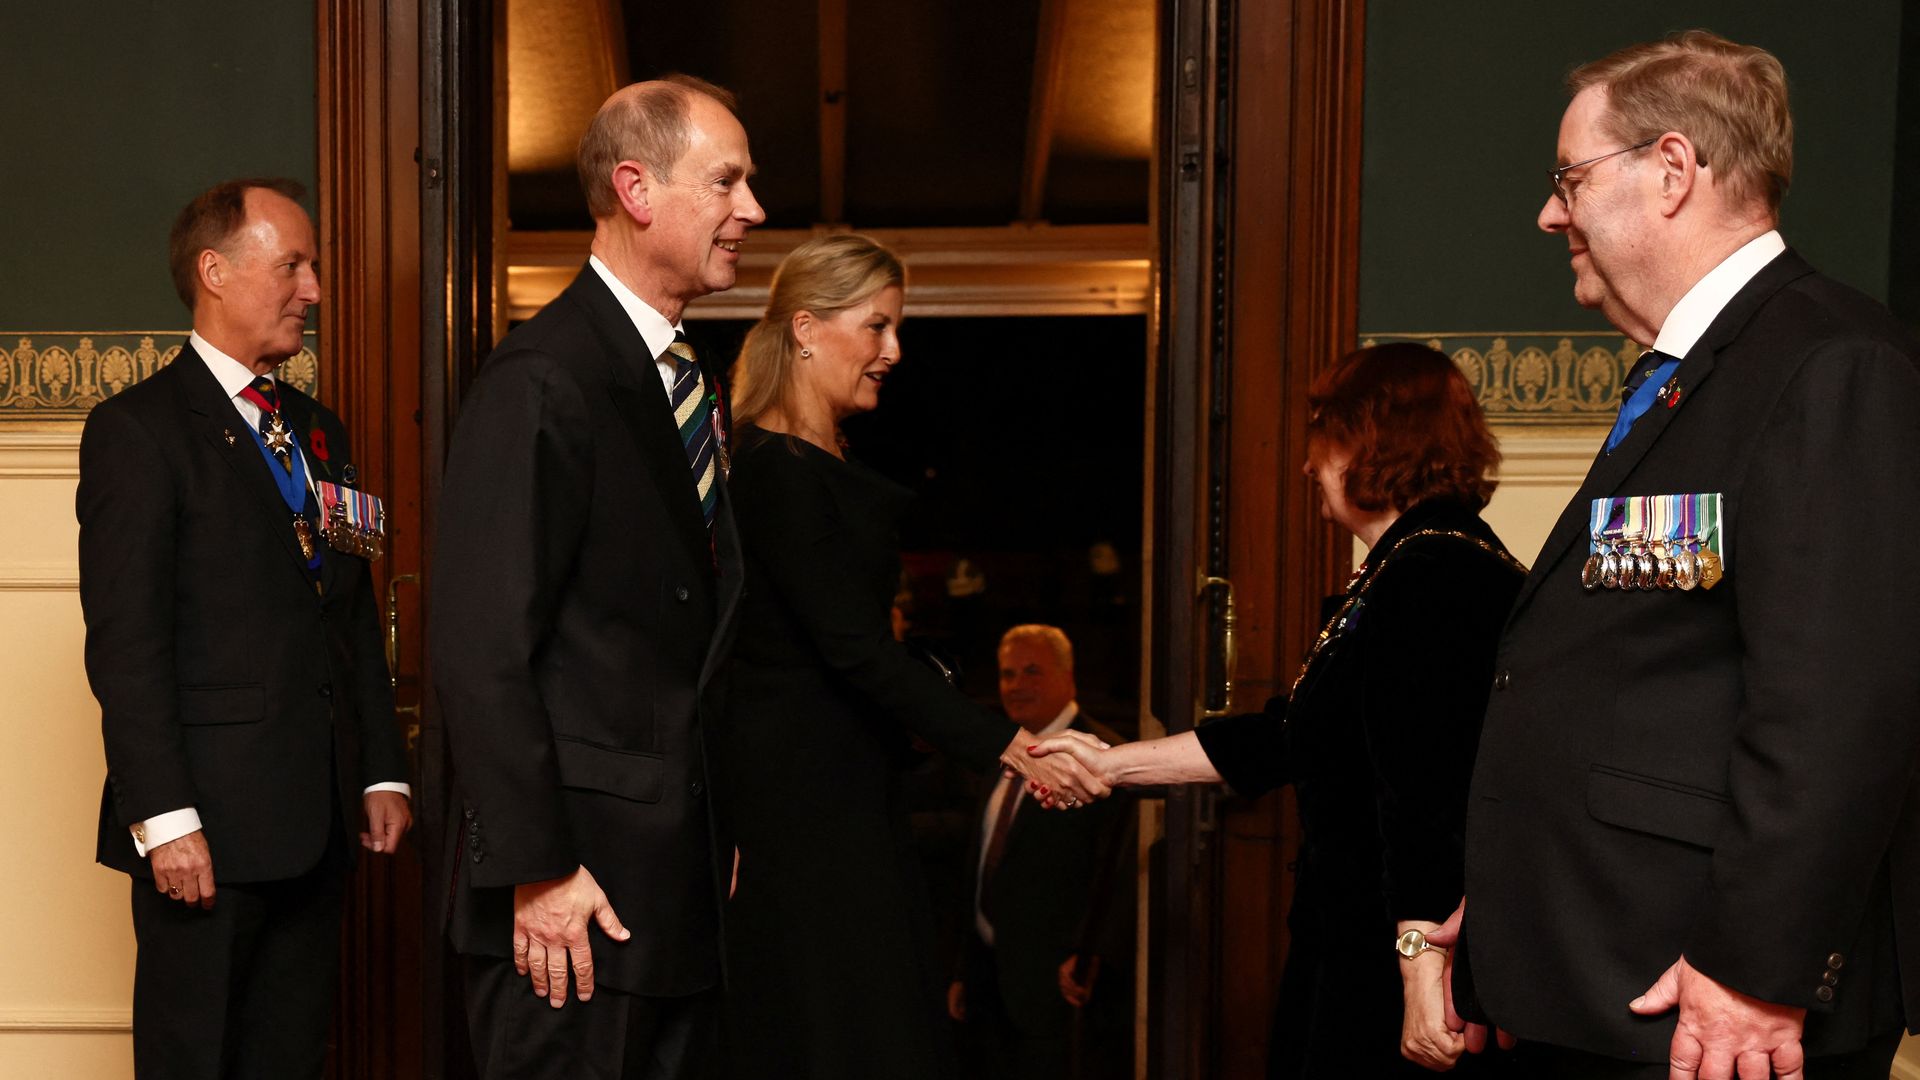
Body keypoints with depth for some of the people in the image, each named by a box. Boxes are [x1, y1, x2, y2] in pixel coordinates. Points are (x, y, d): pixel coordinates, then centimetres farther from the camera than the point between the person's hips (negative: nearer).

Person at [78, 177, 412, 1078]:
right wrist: (164, 818, -19)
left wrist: (382, 772, 11)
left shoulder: (318, 431, 16)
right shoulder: (138, 429, -7)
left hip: (319, 821, 7)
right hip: (209, 827, -7)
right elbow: (124, 644, -14)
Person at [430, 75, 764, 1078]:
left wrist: (723, 834, 15)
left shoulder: (692, 382, 14)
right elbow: (481, 649, -19)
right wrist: (536, 871, -19)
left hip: (682, 873, 9)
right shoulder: (541, 382, -15)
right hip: (577, 883, -8)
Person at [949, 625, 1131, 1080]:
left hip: (1058, 980, -7)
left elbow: (1117, 869, -19)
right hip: (991, 980, 8)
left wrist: (1089, 955, -26)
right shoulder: (1005, 761, 16)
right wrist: (964, 973, 18)